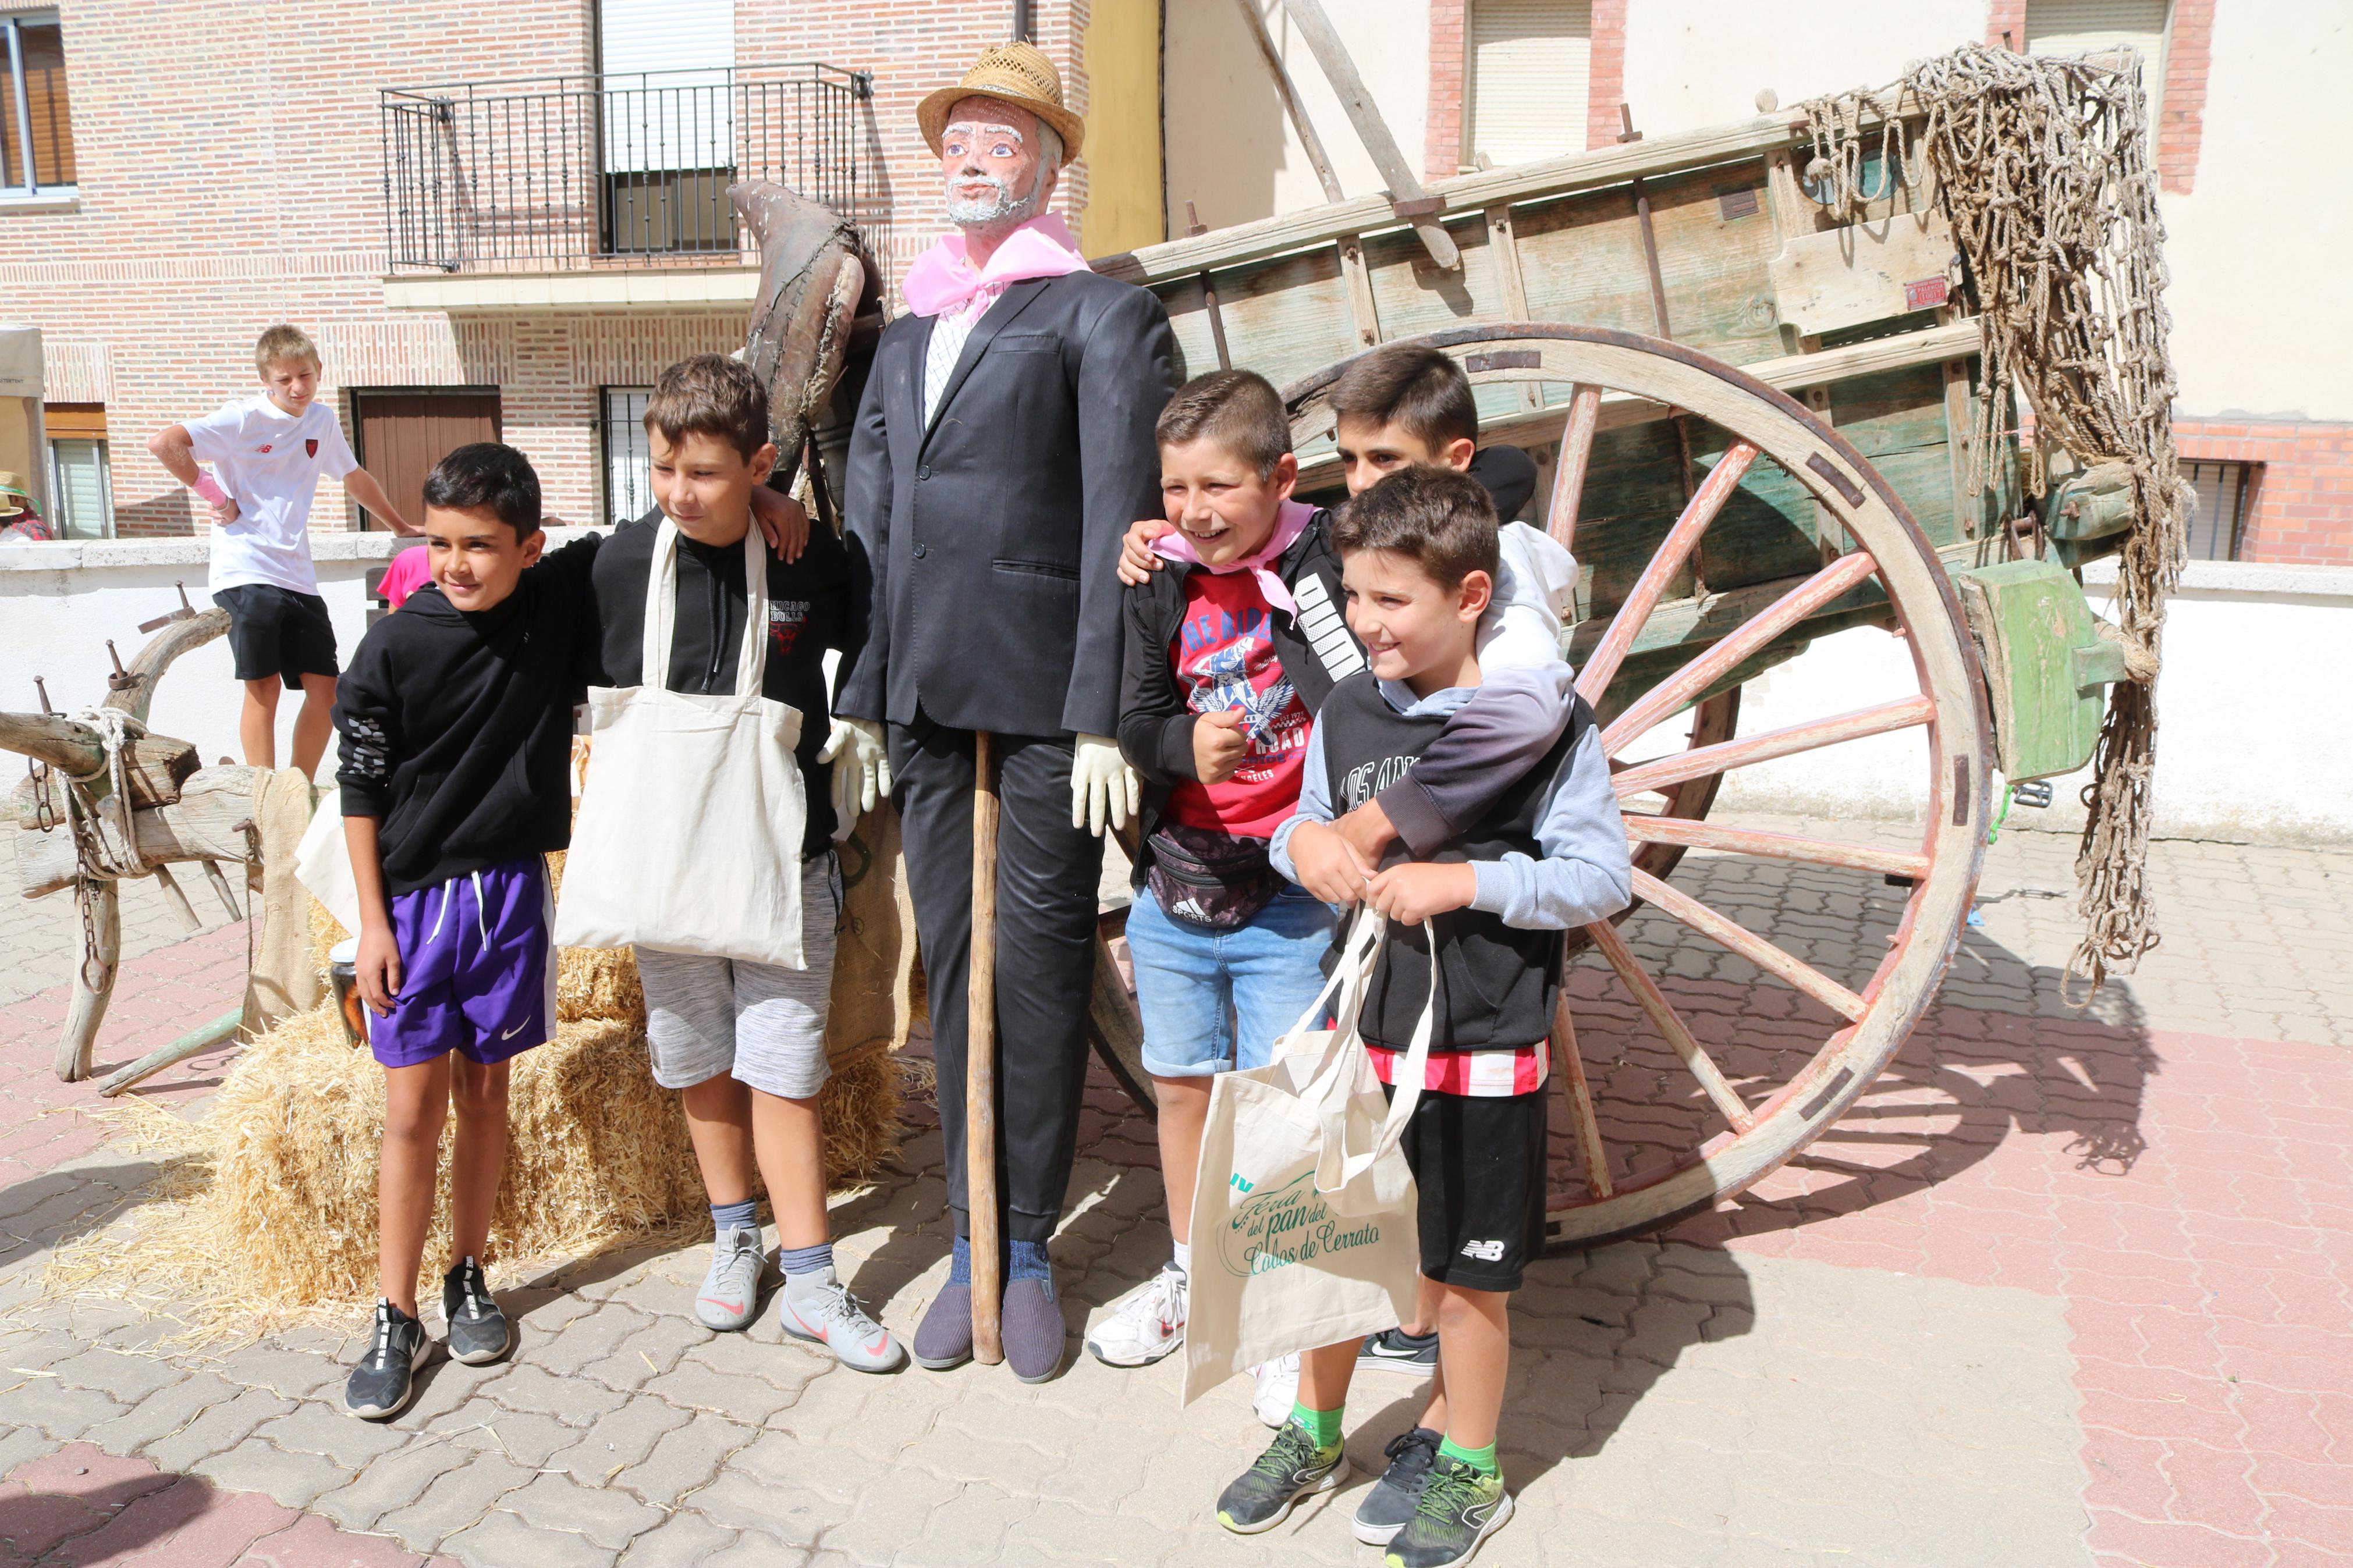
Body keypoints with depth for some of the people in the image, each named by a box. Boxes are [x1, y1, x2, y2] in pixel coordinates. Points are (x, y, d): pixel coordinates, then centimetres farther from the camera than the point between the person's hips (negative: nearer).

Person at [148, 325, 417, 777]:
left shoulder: (322, 420, 12)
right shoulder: (243, 418, -6)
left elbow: (355, 477, 28)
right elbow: (162, 443, -15)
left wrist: (401, 526, 33)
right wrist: (214, 494, -10)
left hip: (298, 578, 6)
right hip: (245, 573, -6)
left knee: (324, 688, 2)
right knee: (264, 687, -5)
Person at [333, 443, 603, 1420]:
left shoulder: (564, 599, -6)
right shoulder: (394, 649, -10)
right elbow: (362, 790, -4)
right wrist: (372, 922, -6)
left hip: (511, 888, 2)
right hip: (414, 897, -2)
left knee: (484, 1092, 13)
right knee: (413, 1109, 2)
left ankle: (468, 1277, 30)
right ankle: (395, 1319, 14)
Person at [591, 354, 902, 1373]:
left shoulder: (815, 560, -10)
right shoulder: (621, 564, -6)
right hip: (666, 855, 2)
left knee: (783, 1065, 1)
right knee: (699, 1058, 14)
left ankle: (809, 1280, 12)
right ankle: (736, 1235, 35)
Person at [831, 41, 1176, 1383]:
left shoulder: (1104, 314, 1)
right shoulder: (906, 337, 20)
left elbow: (1123, 523, -9)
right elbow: (869, 524, 18)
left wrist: (1104, 716, -16)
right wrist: (864, 694, 11)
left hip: (1045, 702, -5)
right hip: (926, 703, 6)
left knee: (1041, 974, 3)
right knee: (954, 971, 11)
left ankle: (1029, 1254, 19)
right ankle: (972, 1247, 24)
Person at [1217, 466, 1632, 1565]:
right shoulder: (1346, 711, 3)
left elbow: (1604, 876, -13)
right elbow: (1308, 826, 15)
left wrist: (1463, 881, -21)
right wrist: (1302, 842, -8)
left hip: (1482, 1051, -5)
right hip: (1355, 1033, 5)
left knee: (1468, 1270, 11)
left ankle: (1469, 1468, 35)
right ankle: (1314, 1435, 41)